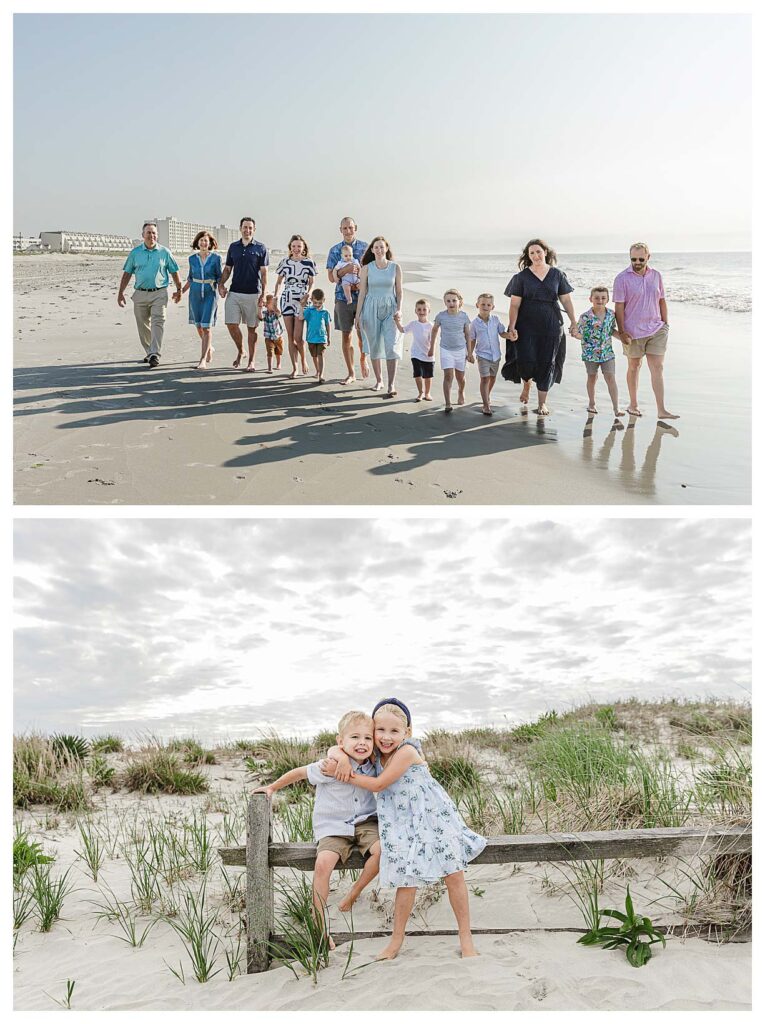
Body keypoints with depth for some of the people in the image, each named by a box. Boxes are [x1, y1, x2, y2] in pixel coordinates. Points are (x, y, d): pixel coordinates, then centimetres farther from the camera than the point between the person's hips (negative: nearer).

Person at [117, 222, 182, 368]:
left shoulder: (164, 252, 4)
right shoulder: (135, 252, 7)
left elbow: (174, 272, 13)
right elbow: (127, 273, 10)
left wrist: (179, 289, 11)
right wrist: (120, 293, 7)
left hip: (159, 294, -2)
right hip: (140, 294, 2)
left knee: (157, 322, -14)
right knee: (143, 326, 7)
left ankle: (155, 354, -20)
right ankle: (149, 352, 21)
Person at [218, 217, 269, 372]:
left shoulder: (260, 248, 1)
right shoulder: (233, 247, 11)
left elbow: (264, 273, -1)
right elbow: (227, 269, 16)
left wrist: (263, 295, -9)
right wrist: (221, 284, -2)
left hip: (253, 294, -3)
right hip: (234, 293, 3)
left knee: (252, 328, 2)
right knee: (231, 324, -4)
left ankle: (251, 361, 11)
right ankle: (240, 351, 21)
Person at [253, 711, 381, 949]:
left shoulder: (372, 767, -3)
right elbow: (300, 772, -3)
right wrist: (273, 787, 6)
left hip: (365, 822, 3)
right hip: (333, 827, -2)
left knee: (380, 849, -28)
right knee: (323, 862, -29)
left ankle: (355, 892, -2)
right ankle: (320, 924, -11)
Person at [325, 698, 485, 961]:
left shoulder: (407, 751, -21)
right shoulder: (376, 753, -1)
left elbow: (378, 784, -20)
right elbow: (336, 749, 3)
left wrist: (340, 774, -15)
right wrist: (342, 757, -22)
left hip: (433, 816, -4)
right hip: (403, 825, 4)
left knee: (454, 875, 1)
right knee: (407, 881, 3)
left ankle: (465, 937, 15)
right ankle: (397, 939, 20)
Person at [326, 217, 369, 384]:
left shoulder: (365, 247, 4)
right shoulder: (335, 250, 7)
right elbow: (331, 277, 1)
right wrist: (346, 270, -16)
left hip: (363, 297, -1)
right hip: (343, 297, 1)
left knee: (362, 333, -6)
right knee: (346, 335, 4)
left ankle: (362, 359, 27)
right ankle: (351, 373, 13)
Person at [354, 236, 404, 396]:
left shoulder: (395, 267, 2)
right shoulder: (366, 268, 1)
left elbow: (399, 291, 5)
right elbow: (362, 292, 3)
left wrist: (398, 310, -7)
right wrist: (358, 314, 1)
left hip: (390, 309, -1)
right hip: (371, 309, 1)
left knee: (392, 346, -12)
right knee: (374, 346, 6)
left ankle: (391, 385, -11)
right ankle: (378, 381, 21)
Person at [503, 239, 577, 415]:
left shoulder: (557, 275, 5)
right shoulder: (522, 277, 1)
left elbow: (566, 300, 9)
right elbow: (514, 304, -2)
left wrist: (574, 322, 5)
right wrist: (512, 327, -12)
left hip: (551, 327, 1)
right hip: (527, 326, -1)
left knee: (547, 363, 1)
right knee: (527, 360, -10)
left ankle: (542, 403, 11)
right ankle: (526, 384, 26)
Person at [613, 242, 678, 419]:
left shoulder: (656, 275, 7)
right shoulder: (622, 278, -7)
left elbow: (661, 300, 14)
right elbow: (619, 307, -9)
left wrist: (665, 324, 10)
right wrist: (621, 331, -13)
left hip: (656, 329, 3)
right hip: (633, 331, -3)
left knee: (657, 368, -3)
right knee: (634, 366, 11)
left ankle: (661, 410, -4)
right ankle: (633, 405, 25)